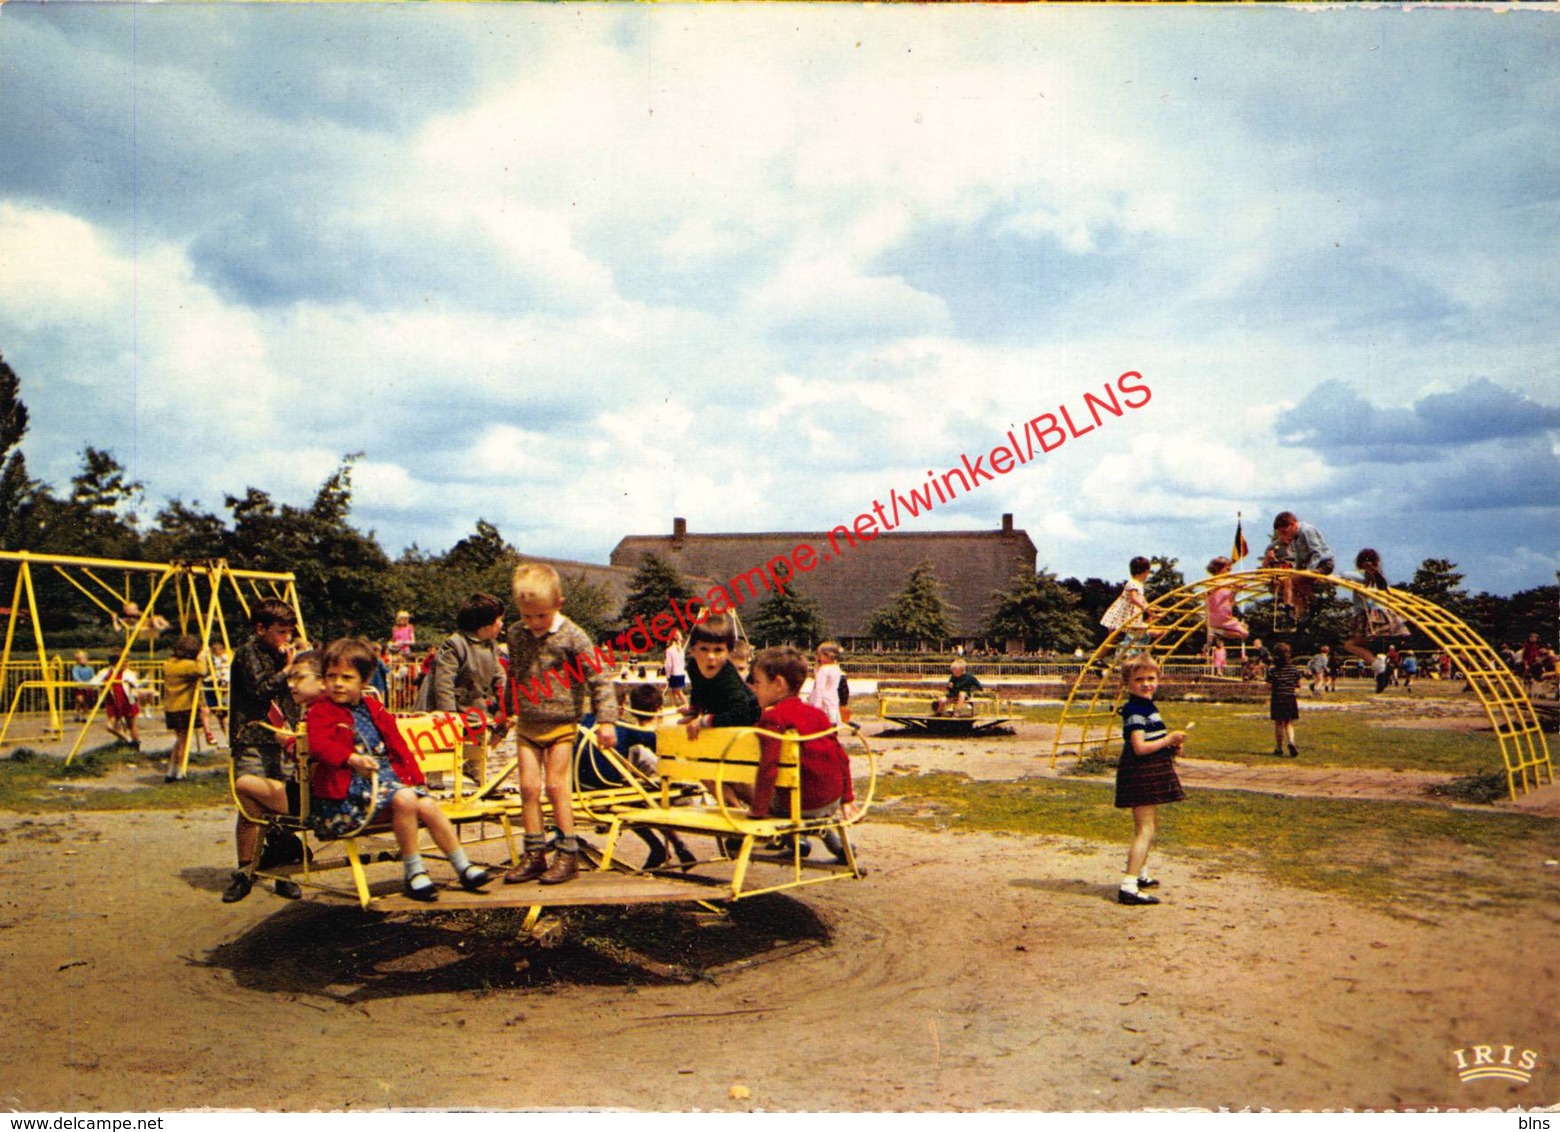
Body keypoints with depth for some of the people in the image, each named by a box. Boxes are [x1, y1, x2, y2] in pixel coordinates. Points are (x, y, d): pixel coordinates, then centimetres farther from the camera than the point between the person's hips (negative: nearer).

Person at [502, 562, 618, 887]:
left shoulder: (572, 637, -12)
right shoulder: (516, 634, 4)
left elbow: (598, 678, -10)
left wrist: (605, 720, -13)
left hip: (561, 724, -5)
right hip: (527, 724, 5)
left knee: (555, 784, -4)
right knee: (529, 786, 2)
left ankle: (568, 854, 7)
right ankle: (534, 854, 11)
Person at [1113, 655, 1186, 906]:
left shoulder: (1148, 707, 13)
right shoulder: (1134, 711, -18)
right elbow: (1140, 747, -25)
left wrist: (1171, 745, 8)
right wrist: (1168, 740, -16)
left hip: (1151, 774, 11)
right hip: (1140, 774, -11)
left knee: (1150, 825, 24)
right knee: (1145, 829, -13)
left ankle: (1140, 874, 40)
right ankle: (1128, 887, -15)